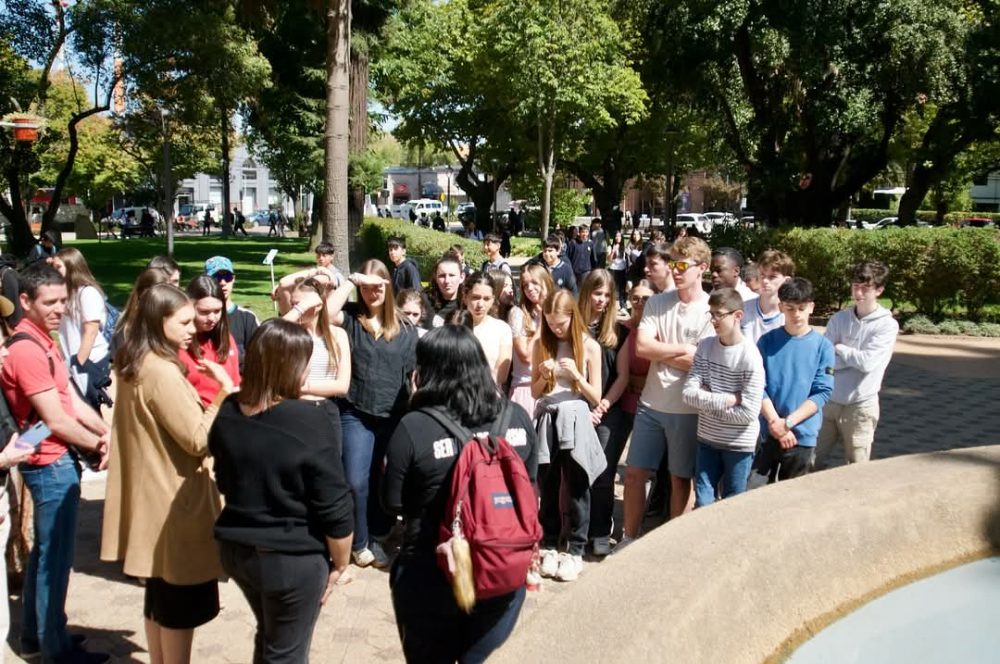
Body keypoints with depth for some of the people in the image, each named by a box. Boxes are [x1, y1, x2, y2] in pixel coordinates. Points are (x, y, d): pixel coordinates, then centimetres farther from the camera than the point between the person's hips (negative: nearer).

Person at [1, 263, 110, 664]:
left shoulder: (42, 341, 10)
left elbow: (71, 398, 8)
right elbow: (57, 422, -21)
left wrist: (107, 432, -6)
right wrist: (99, 444, -8)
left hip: (54, 462, 10)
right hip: (52, 464, -10)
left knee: (44, 552, 20)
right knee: (55, 556, 2)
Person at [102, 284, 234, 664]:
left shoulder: (134, 365, 7)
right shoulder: (162, 372, -22)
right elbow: (198, 440, -23)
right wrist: (224, 394, -19)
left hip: (152, 495, 10)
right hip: (173, 499, -10)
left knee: (160, 594, 21)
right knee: (182, 602, 5)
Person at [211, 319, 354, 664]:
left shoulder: (228, 413, -3)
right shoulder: (310, 422, -22)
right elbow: (334, 507, -18)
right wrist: (340, 562, -5)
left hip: (235, 548, 6)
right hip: (294, 559, -6)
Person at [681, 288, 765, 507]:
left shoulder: (750, 356, -17)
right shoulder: (706, 346, -3)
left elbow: (749, 412, -20)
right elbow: (689, 393, -8)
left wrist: (707, 401, -12)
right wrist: (729, 399, -19)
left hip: (739, 444, -4)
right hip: (707, 439, 4)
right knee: (702, 502, 9)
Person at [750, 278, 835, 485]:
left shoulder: (823, 346, -2)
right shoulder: (767, 341, 2)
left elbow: (822, 392, -5)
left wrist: (788, 422, -14)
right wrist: (775, 422, -13)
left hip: (802, 435, 0)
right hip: (766, 432, 1)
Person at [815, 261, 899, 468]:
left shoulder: (887, 325, -7)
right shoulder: (839, 319, 4)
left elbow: (867, 362, -18)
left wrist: (839, 348, -5)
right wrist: (855, 357, -13)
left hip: (860, 405, -4)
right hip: (829, 401, 4)